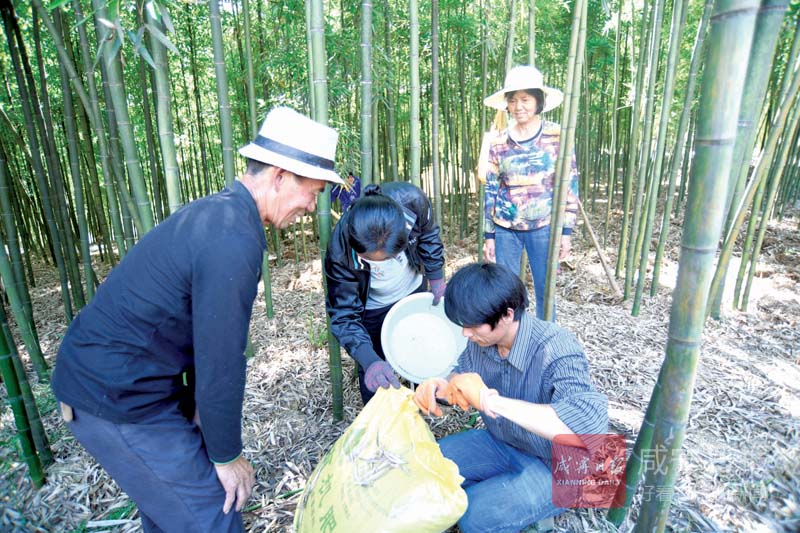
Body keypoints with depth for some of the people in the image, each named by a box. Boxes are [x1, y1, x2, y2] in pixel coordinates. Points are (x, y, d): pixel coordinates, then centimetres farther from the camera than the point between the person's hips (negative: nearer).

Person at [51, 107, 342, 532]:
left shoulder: (216, 213, 4)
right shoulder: (233, 241, -28)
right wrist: (227, 455, -8)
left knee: (165, 497, 26)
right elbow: (221, 363, -23)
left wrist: (195, 406, 17)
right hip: (118, 399, -9)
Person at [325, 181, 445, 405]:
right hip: (372, 307, -3)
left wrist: (437, 278, -9)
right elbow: (344, 315, -31)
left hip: (414, 289, 3)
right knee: (373, 375, 4)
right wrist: (370, 361, -45)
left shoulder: (412, 200, -36)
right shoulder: (340, 252, -40)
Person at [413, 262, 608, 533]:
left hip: (554, 468, -6)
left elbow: (591, 422, -46)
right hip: (501, 444, 6)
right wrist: (442, 386, -20)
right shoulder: (482, 338, -13)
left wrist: (491, 400, -48)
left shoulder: (555, 350, -32)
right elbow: (462, 372, 5)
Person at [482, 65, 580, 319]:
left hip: (543, 227, -1)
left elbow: (570, 184, -3)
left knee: (544, 291, 8)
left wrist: (566, 230, -6)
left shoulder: (557, 135, -5)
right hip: (505, 228, 2)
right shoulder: (498, 142, 0)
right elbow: (490, 190, 3)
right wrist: (488, 235, 3)